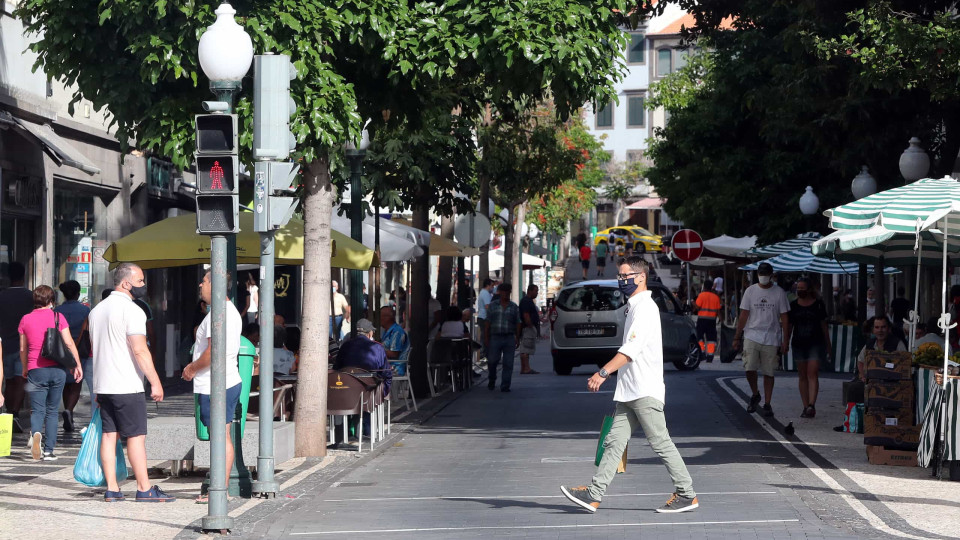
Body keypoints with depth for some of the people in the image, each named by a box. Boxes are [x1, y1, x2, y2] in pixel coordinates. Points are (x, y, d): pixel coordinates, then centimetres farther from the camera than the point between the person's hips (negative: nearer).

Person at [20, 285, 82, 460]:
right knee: (52, 411, 10)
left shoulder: (26, 319, 5)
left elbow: (23, 349, 11)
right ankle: (48, 450, 8)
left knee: (37, 410, 2)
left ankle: (35, 433, -30)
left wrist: (25, 369, 26)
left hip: (35, 371, 0)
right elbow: (69, 343, -4)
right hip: (57, 370, 0)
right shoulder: (58, 317, 0)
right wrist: (77, 365, 3)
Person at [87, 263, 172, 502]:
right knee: (136, 436, -3)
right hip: (127, 385, -8)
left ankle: (111, 489, 6)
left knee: (109, 434, 7)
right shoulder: (131, 310, -13)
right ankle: (144, 489, -1)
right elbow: (140, 351, -18)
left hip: (102, 384, 8)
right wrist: (155, 382, -15)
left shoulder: (97, 310, 15)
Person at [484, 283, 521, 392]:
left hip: (509, 338, 0)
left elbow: (517, 324, 10)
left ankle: (505, 386, 1)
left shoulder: (514, 307, 10)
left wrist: (517, 339, 4)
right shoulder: (493, 306, 9)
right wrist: (487, 338, 3)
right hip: (495, 337, 0)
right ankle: (492, 381, 24)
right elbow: (488, 323, 9)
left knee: (508, 363, -3)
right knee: (492, 361, -2)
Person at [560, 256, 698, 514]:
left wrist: (604, 372, -29)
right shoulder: (634, 306, 19)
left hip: (646, 391, -10)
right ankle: (593, 495, 0)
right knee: (614, 442, 3)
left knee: (660, 443, -5)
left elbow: (632, 348, -23)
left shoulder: (645, 307, -12)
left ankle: (687, 495, 3)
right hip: (629, 391, 10)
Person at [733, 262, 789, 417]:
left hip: (771, 339, 0)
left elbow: (784, 318, 4)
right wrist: (737, 337, 3)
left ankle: (767, 404, 11)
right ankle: (755, 395, 13)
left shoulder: (779, 293, 4)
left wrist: (785, 341, -1)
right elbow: (743, 315, 8)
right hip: (752, 336, 0)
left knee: (768, 373, 2)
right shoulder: (750, 291, 6)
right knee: (749, 368, -13)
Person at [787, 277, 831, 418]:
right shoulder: (793, 305, 7)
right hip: (799, 344, 3)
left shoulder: (818, 304, 2)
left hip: (816, 343, -3)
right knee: (802, 376, 4)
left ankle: (812, 405, -20)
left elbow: (824, 325, 8)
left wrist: (828, 345, 11)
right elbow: (789, 326, 12)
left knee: (812, 374, -13)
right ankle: (806, 407, 8)